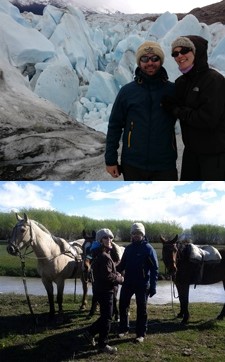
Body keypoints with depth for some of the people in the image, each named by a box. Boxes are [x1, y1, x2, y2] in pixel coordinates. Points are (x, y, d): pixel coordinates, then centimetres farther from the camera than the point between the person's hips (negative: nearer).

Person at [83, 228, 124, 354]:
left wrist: (117, 275, 4)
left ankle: (90, 332, 26)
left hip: (102, 289, 10)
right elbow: (108, 276, -26)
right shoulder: (104, 257, -21)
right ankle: (103, 345, 10)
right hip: (105, 291, -10)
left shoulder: (101, 255, 13)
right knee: (107, 317, 0)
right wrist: (120, 279, -12)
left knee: (106, 315, 20)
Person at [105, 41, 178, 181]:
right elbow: (115, 125, 3)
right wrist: (111, 159, 2)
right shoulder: (127, 91, 0)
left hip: (165, 165, 0)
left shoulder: (173, 90, 1)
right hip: (133, 165, 0)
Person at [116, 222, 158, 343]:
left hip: (142, 284, -5)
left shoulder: (148, 249, -9)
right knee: (123, 306, 11)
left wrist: (153, 286, -15)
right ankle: (124, 328, 29)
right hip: (128, 282, 5)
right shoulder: (129, 248, 7)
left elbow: (154, 269, -9)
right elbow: (122, 264, 13)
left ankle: (140, 333, 18)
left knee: (141, 309, 5)